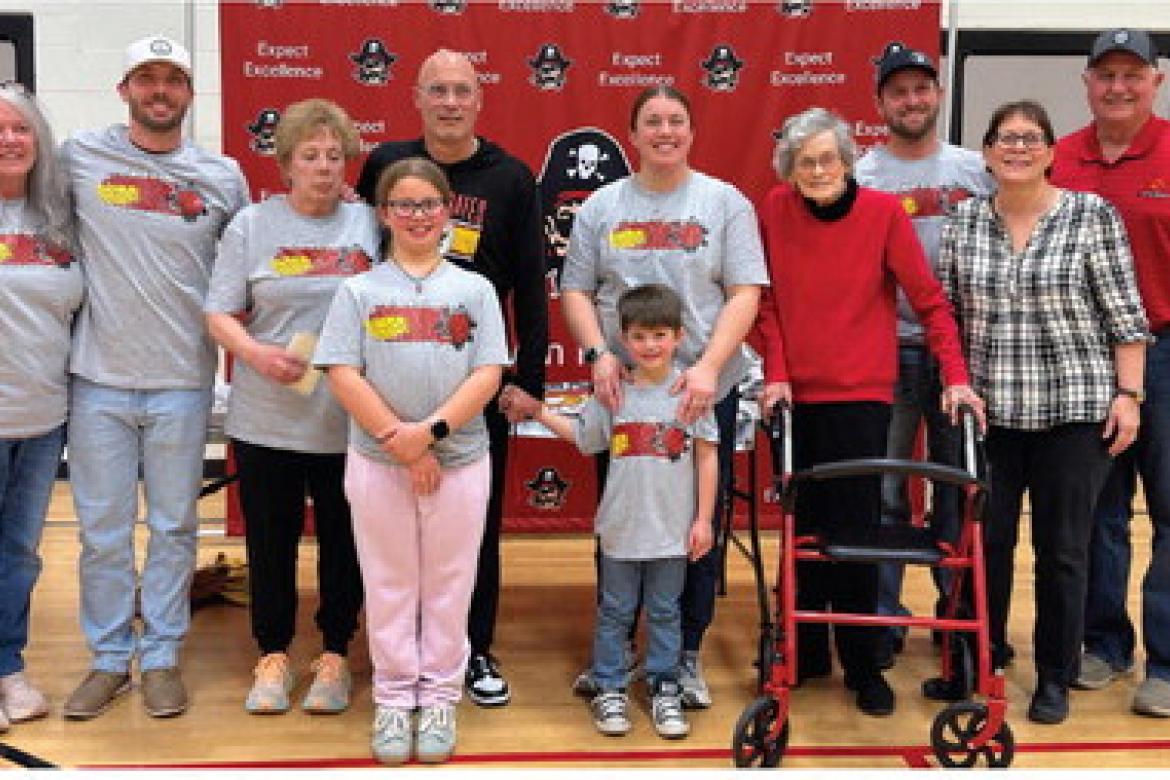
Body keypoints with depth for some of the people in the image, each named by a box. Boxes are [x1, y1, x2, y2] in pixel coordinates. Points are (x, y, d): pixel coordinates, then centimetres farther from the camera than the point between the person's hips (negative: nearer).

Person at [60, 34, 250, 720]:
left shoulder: (223, 176, 4)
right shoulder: (80, 157, 1)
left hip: (183, 382, 0)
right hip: (100, 379, 0)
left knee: (174, 527, 10)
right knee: (103, 530, 8)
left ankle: (161, 657, 24)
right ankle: (110, 658, 24)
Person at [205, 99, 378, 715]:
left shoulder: (369, 224, 5)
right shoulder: (252, 224, 2)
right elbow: (220, 315, 1)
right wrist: (257, 353, -18)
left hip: (350, 421, 1)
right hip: (267, 420, 0)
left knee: (344, 543, 10)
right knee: (271, 543, 9)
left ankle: (334, 656, 26)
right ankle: (273, 656, 26)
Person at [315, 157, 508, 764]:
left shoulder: (475, 289, 5)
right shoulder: (359, 291, 4)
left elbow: (488, 376, -2)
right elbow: (342, 375, -4)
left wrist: (431, 429, -15)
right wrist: (398, 441, -12)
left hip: (460, 460, 1)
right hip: (376, 462, 0)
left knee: (448, 585, 8)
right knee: (389, 585, 9)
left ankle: (440, 697, 22)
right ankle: (394, 697, 22)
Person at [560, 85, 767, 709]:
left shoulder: (725, 203, 2)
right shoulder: (601, 207, 8)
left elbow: (745, 293, -5)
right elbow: (575, 291, 6)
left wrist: (708, 367, -17)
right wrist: (598, 353, -11)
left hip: (705, 390, -1)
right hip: (621, 392, 1)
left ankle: (686, 656, 20)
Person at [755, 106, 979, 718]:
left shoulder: (883, 212, -7)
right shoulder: (775, 209, 0)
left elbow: (928, 299, -6)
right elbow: (768, 301, 5)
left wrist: (956, 376, -12)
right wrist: (776, 373, -4)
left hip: (860, 395, -3)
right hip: (794, 394, 3)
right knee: (802, 527, 10)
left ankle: (862, 665, 14)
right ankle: (806, 652, 25)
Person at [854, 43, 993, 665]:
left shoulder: (976, 171, 9)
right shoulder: (860, 178, 1)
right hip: (887, 352, -2)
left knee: (961, 488, 10)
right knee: (882, 493, 2)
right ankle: (881, 621, 13)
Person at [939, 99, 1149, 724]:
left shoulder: (1092, 215, -3)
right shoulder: (963, 221, 5)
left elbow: (1124, 315, -3)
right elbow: (946, 314, 9)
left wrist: (1127, 394, -7)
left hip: (1074, 410, -2)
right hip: (988, 410, 2)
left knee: (1062, 548, 5)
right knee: (985, 539, 7)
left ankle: (1055, 678, 20)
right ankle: (982, 658, 28)